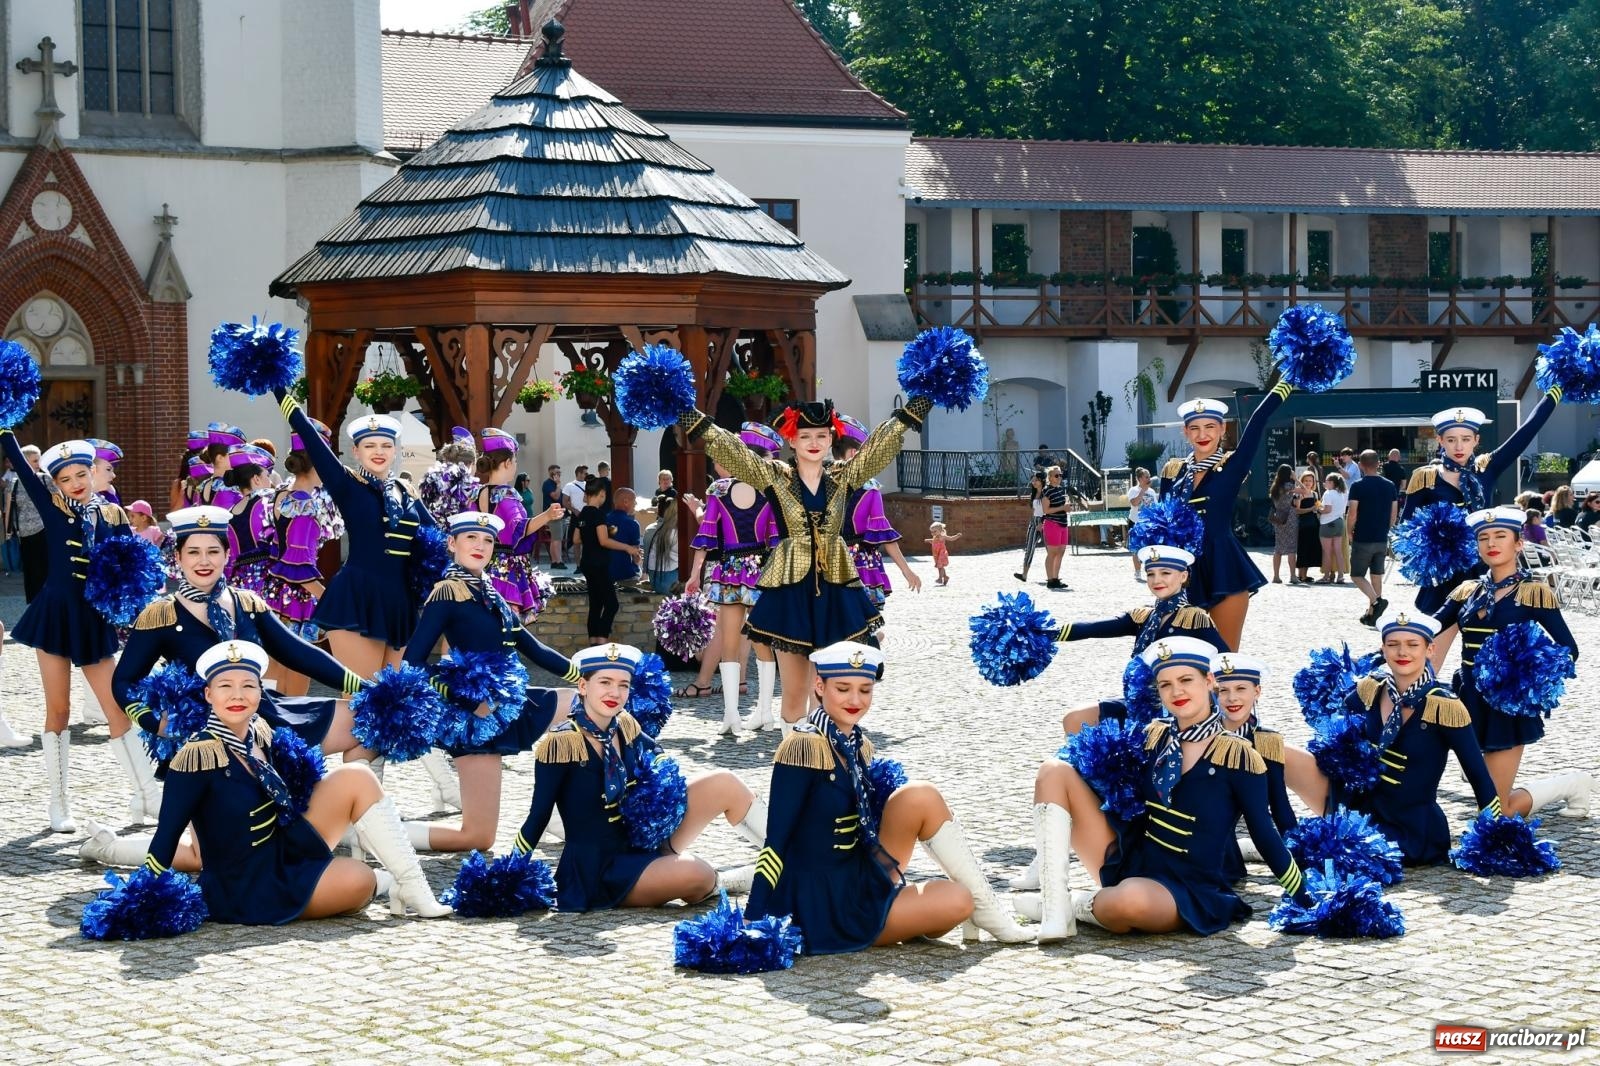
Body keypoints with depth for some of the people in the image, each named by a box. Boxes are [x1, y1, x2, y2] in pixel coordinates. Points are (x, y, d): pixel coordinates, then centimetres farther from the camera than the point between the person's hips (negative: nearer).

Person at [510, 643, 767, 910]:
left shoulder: (624, 727, 1)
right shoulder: (561, 743, -19)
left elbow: (656, 756, 24)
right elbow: (538, 817, -13)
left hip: (640, 845, 7)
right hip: (598, 871, -7)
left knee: (723, 783, -3)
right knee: (696, 874, -31)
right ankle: (719, 884, 5)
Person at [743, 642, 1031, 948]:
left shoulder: (860, 746, 10)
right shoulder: (805, 745, -15)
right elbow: (776, 839, -18)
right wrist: (753, 923, -22)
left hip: (857, 885, 8)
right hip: (823, 908, -8)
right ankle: (986, 912, -3)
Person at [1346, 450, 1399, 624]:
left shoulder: (1358, 487, -12)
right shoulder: (1390, 486, 4)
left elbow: (1352, 514, -14)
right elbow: (1394, 513, 7)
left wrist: (1350, 532, 2)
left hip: (1363, 539, -5)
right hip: (1382, 540, 5)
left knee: (1357, 575, 4)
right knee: (1377, 576, 13)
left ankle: (1376, 601, -18)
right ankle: (1371, 615, 16)